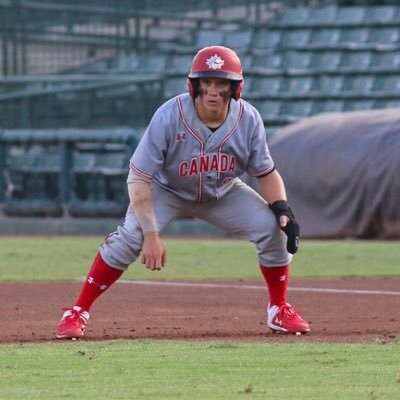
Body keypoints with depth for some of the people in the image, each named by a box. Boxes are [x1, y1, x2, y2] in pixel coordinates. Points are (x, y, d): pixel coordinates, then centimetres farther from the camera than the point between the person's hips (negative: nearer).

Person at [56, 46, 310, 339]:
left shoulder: (248, 120, -23)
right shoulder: (169, 117, -33)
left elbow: (266, 173, -8)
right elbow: (139, 178, -29)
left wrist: (282, 210, -26)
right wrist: (151, 234, -36)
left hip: (223, 193, 3)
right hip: (166, 190, -3)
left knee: (274, 228, -15)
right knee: (130, 236, -27)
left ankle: (279, 310, 7)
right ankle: (78, 312, -14)